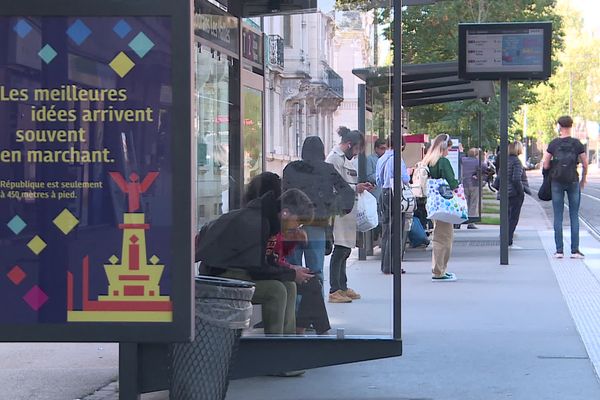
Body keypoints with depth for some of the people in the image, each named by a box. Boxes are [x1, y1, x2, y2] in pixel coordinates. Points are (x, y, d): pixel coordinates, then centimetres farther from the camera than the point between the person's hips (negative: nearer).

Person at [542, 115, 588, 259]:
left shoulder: (553, 144, -4)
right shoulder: (577, 144, -3)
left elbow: (545, 165, -4)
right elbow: (585, 165, -1)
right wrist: (583, 179, 15)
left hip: (557, 182, 0)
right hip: (573, 181, 0)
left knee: (558, 216, 4)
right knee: (574, 216, 5)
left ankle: (559, 250, 2)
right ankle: (575, 250, 2)